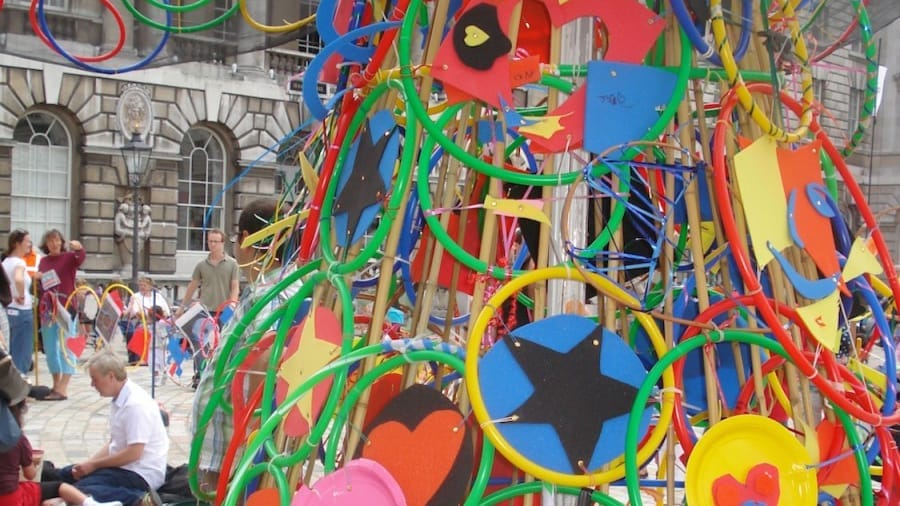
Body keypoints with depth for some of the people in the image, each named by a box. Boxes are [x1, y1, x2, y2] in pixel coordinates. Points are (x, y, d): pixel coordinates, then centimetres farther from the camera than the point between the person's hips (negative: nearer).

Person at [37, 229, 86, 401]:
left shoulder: (69, 256, -2)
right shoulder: (43, 261, 12)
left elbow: (80, 260, -25)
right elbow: (40, 284, 19)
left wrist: (79, 249, -46)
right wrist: (37, 278, -4)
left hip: (66, 307, -6)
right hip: (47, 308, 6)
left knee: (65, 347, -7)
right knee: (50, 348, 10)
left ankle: (63, 389, -11)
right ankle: (56, 385, 22)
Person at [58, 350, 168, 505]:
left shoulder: (136, 404, -21)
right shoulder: (119, 400, 7)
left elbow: (134, 453, -24)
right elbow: (114, 442, 16)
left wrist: (93, 465, -14)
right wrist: (88, 463, 2)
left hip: (140, 474, -11)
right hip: (124, 466, 11)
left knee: (81, 491, -25)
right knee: (66, 474, 17)